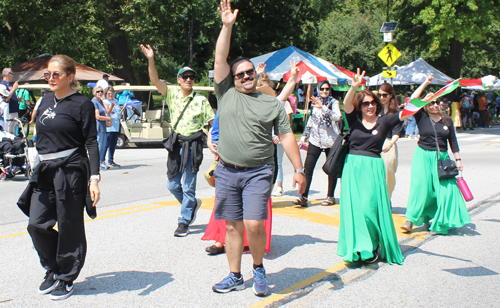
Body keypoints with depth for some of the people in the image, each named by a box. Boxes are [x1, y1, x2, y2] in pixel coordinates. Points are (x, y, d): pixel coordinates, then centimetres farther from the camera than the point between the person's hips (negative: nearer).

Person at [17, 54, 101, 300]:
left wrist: (94, 178, -16)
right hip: (45, 170, 6)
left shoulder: (81, 104, -7)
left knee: (69, 227, 3)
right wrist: (40, 168, 19)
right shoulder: (46, 101, 12)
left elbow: (91, 143, -9)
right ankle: (53, 270, 26)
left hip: (71, 170, -6)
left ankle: (66, 279, 20)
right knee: (37, 225, 4)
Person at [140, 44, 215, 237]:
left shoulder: (200, 100, -2)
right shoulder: (172, 94, 5)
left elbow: (213, 122, -1)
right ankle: (192, 205, 37)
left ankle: (184, 222, 11)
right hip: (176, 143, 4)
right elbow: (155, 80, -6)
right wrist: (151, 60, -20)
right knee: (173, 185, 10)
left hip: (193, 145, -4)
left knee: (188, 186, 0)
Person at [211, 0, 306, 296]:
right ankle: (235, 276, 21)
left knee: (253, 225, -12)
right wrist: (227, 26, -5)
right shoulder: (226, 94, 8)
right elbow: (220, 59, 1)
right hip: (227, 172, 2)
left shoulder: (273, 103, 7)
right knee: (232, 226, 8)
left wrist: (299, 169, -2)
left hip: (258, 172, -2)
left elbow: (287, 136, 5)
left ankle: (259, 268, 13)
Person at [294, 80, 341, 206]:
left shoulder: (333, 102, -1)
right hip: (315, 140, 3)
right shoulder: (315, 102, 12)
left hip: (330, 140, -3)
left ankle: (330, 197, 17)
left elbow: (337, 117, -20)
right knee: (308, 167, -7)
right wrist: (304, 137, 21)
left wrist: (323, 107, -29)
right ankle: (303, 197, -7)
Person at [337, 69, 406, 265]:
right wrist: (354, 87, -30)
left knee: (370, 207, -5)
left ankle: (373, 247, 11)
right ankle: (359, 247, 10)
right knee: (354, 207, -1)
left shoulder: (384, 122, 3)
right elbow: (346, 104, -12)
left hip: (373, 168, -1)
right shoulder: (354, 120, 5)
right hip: (352, 167, 1)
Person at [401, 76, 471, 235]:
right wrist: (425, 84, -9)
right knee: (419, 186, -10)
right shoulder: (422, 118, 0)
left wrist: (458, 159, 7)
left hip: (442, 157, 2)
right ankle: (410, 220, -6)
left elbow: (453, 141, 12)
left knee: (445, 187, -4)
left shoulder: (447, 120, 7)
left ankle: (440, 222, 10)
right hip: (423, 156, -2)